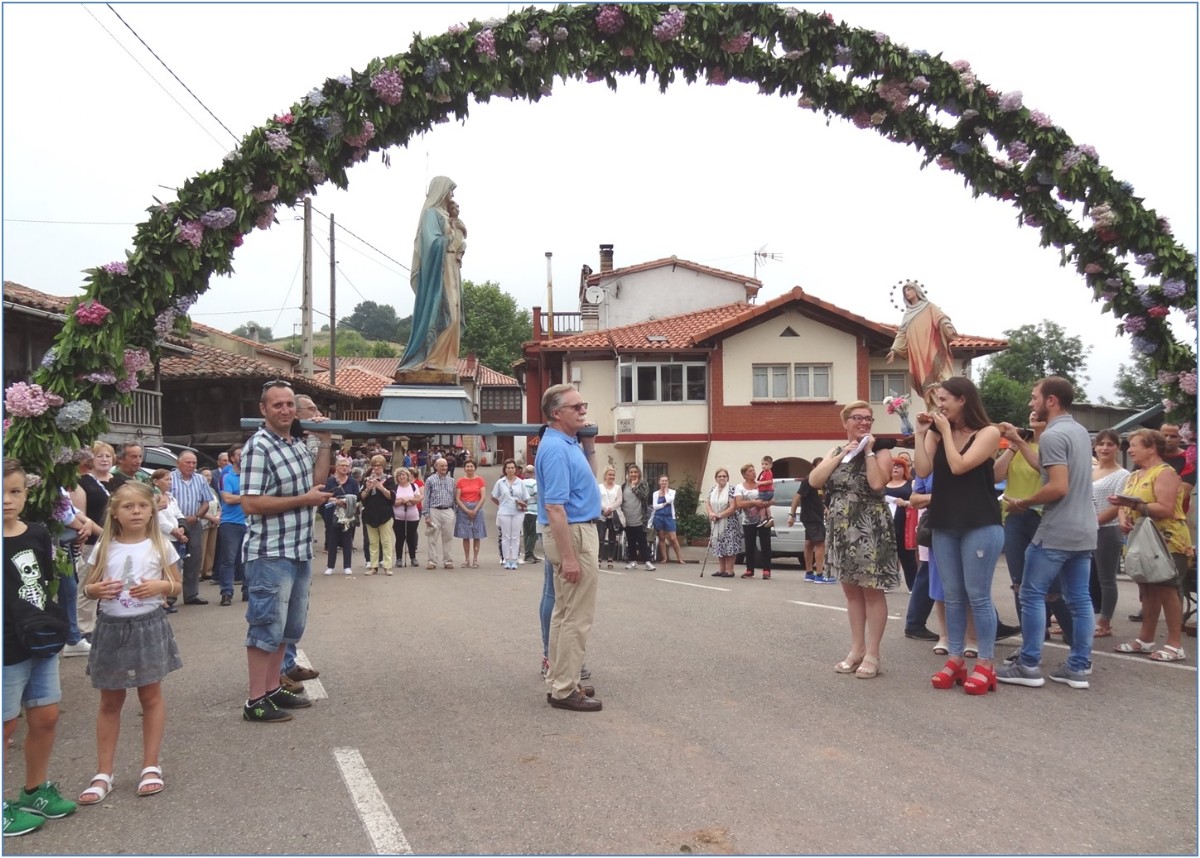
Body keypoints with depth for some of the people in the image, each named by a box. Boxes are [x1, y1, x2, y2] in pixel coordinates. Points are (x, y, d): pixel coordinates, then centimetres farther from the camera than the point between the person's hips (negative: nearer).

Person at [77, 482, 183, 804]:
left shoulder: (160, 546, -2)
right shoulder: (103, 548, 0)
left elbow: (177, 585, 3)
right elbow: (87, 587, 6)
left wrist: (159, 586, -17)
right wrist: (97, 589, -15)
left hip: (149, 626, -1)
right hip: (111, 628, 1)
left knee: (151, 696, 6)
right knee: (110, 702, 8)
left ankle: (151, 767, 17)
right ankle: (104, 773, 16)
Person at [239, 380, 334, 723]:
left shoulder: (297, 444, 10)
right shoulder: (258, 447, -15)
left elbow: (314, 481, 24)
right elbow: (251, 503, -21)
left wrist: (325, 443, 15)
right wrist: (304, 499, -18)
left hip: (299, 551, 9)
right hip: (271, 554, -9)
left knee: (287, 626, 17)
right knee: (266, 627, -2)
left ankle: (273, 689, 29)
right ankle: (256, 702, 6)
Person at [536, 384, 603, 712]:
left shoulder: (568, 443, 10)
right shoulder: (556, 448, -21)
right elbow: (554, 507, -26)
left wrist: (589, 444, 14)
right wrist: (568, 556, -27)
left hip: (575, 531, 11)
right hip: (573, 534, -11)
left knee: (564, 612, 15)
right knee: (577, 617, -6)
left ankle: (560, 681, 24)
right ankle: (565, 691, 0)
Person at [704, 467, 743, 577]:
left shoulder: (731, 489, -9)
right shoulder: (712, 490, 11)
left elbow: (733, 507, -15)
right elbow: (707, 503, 7)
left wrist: (719, 515, -17)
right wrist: (711, 513, -13)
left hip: (729, 523, -6)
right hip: (716, 524, 6)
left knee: (729, 546, -7)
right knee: (718, 546, 9)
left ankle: (729, 570, -1)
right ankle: (721, 569, 17)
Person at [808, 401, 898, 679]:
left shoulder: (880, 451, -3)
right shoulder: (835, 452, 11)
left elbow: (877, 483, -22)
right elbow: (814, 480, -4)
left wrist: (868, 451, -13)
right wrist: (842, 454, -8)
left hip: (870, 531, -5)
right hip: (841, 531, 6)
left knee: (872, 591, -1)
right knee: (851, 591, 12)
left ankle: (872, 655, 5)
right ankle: (856, 650, 21)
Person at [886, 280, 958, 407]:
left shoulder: (929, 307, 11)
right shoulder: (907, 314, 25)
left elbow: (941, 318, -5)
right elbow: (902, 333, 21)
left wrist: (948, 327, -26)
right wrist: (894, 349, 10)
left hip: (932, 350, -5)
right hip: (917, 354, 5)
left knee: (938, 377, -17)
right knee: (925, 382, -4)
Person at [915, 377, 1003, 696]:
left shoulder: (988, 433, -5)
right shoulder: (937, 434, 9)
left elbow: (959, 466, -16)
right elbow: (923, 470, -2)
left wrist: (946, 431, -7)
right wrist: (922, 433, -3)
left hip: (980, 524, -5)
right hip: (944, 524, 5)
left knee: (978, 596, -3)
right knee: (953, 596, 9)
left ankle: (986, 664, 5)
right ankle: (955, 660, 16)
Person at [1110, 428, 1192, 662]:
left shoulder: (1165, 472, -13)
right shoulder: (1134, 476, 15)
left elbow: (1166, 509, -23)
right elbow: (1125, 505, 13)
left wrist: (1133, 503, -25)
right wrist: (1123, 519, -9)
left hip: (1167, 542, -9)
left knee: (1166, 589, -8)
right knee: (1148, 589, 11)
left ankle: (1175, 645, -3)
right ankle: (1145, 639, 17)